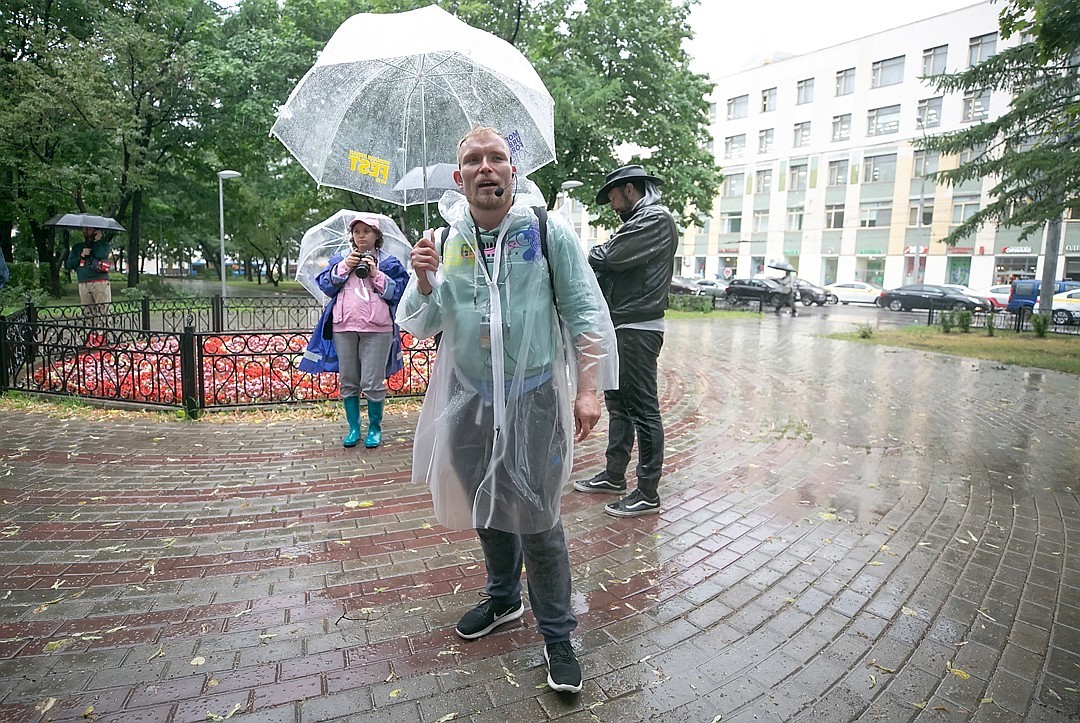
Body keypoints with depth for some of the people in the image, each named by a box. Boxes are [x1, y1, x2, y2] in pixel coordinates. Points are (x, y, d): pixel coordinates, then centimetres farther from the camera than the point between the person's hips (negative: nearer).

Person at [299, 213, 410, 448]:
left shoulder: (388, 261, 6)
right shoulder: (340, 259, 14)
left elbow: (399, 291, -2)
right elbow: (324, 285, 8)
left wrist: (376, 274, -10)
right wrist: (344, 267, -4)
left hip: (377, 328, -3)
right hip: (343, 327, 3)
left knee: (372, 383, -3)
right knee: (348, 381, 9)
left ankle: (375, 427, 16)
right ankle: (353, 427, 23)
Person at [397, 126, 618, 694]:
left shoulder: (547, 230, -5)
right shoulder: (445, 240, 4)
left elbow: (585, 312, -4)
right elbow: (420, 328, 4)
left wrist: (588, 388, -10)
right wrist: (425, 282, -16)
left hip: (534, 397, -4)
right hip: (469, 398, 4)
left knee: (536, 520, 0)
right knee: (486, 511, 18)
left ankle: (557, 635, 20)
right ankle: (503, 599, 43)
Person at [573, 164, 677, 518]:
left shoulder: (656, 218, -10)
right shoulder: (637, 221, 21)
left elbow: (610, 257, -21)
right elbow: (609, 270, 13)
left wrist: (586, 255, -2)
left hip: (638, 330, -10)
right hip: (621, 327, 10)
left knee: (643, 410, -5)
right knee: (618, 404, 16)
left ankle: (648, 494, 4)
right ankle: (614, 475, 29)